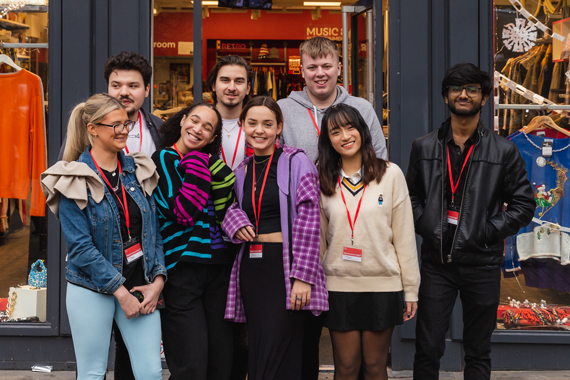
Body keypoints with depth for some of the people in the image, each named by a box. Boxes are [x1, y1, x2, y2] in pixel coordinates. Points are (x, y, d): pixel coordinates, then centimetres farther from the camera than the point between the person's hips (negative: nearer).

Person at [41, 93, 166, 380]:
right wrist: (120, 292, -15)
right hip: (92, 289, -3)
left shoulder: (138, 171, 7)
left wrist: (158, 280, -4)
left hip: (139, 286, 4)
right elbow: (80, 246, -13)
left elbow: (153, 231, 8)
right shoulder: (73, 181, -7)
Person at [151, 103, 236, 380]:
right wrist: (199, 167, -9)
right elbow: (181, 212, -14)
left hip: (218, 264, 6)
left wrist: (211, 165, -7)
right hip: (182, 269, -6)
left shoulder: (207, 162, 16)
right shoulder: (164, 159, -1)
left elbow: (225, 211, 1)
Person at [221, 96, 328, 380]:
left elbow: (308, 221, -9)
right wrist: (235, 221, 0)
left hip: (285, 267, -5)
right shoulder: (242, 171, 15)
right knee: (256, 356, 8)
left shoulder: (295, 162, -2)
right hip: (250, 269, 6)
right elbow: (229, 206, 25)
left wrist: (302, 276, -16)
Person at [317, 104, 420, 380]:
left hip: (383, 285, -1)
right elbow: (318, 238, 9)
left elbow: (404, 235, -1)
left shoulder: (390, 174, -1)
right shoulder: (323, 180, 4)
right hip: (339, 285, 1)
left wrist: (411, 289, -1)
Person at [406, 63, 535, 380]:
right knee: (427, 350, 2)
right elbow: (411, 195, 17)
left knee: (478, 353, 11)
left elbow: (523, 204, 4)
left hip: (482, 262, -1)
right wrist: (424, 225, -1)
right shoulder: (424, 148, 7)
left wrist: (489, 231, -8)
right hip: (436, 262, 1)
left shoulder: (504, 151, 2)